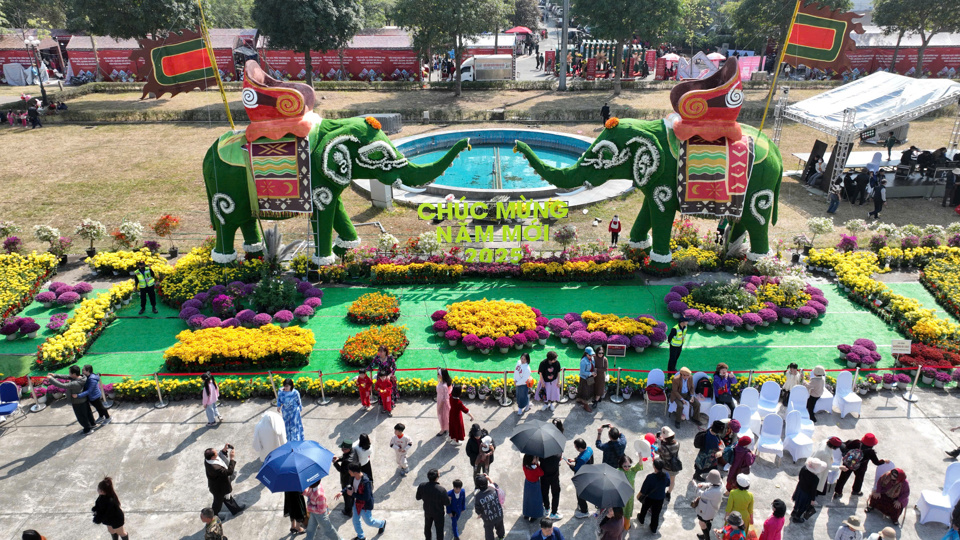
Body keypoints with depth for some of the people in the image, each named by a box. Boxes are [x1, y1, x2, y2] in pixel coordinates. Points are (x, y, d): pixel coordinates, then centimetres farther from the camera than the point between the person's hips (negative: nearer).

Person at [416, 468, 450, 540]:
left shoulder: (421, 486, -26)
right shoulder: (441, 490, -36)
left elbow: (418, 498, -9)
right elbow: (447, 503, -21)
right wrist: (449, 498, 0)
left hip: (427, 511, 4)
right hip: (438, 513, -4)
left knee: (427, 527, 30)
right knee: (439, 529, 21)